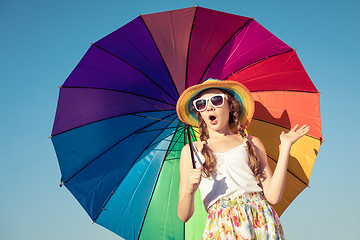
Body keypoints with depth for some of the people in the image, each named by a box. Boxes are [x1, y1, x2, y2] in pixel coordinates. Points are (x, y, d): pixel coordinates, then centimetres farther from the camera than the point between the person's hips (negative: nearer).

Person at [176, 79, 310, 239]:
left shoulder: (252, 143, 12)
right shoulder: (191, 151, 11)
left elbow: (273, 197, 0)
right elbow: (183, 215, 6)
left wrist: (285, 146, 1)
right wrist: (189, 191, -15)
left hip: (261, 221, 2)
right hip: (221, 227, -2)